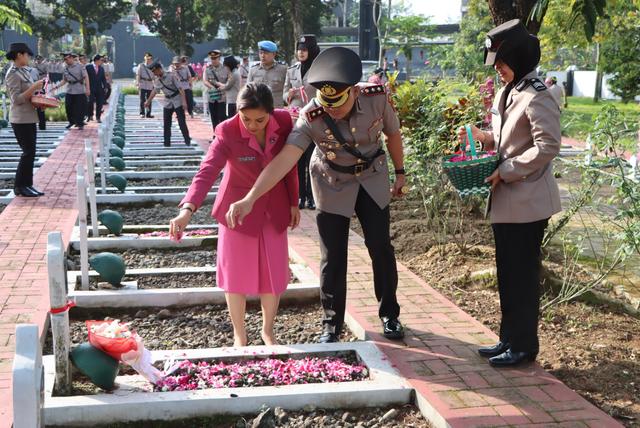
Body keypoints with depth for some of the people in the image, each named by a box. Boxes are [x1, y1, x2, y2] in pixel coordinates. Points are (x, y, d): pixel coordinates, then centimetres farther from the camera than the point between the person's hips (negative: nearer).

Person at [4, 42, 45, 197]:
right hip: (21, 119, -9)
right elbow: (16, 99, -19)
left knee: (30, 152, 11)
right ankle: (20, 186, 3)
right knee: (28, 152, -6)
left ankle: (27, 185, 17)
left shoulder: (24, 71, 12)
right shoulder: (13, 74, -14)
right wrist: (34, 88, -22)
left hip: (29, 117, 9)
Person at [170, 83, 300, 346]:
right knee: (237, 275, 7)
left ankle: (268, 330, 33)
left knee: (274, 274, 10)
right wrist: (187, 209, -50)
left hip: (274, 211, 3)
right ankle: (239, 335, 27)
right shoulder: (227, 132, -24)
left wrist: (293, 203, 6)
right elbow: (207, 172, -36)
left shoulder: (283, 122, -15)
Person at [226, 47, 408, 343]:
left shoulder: (378, 98, -25)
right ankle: (331, 325, 17)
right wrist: (250, 199, -50)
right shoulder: (311, 118, -30)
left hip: (373, 180, 2)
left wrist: (400, 172, 5)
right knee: (333, 258, 0)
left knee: (381, 249, 7)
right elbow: (285, 159, -40)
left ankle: (389, 315, 27)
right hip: (333, 187, -1)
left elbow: (393, 133, -5)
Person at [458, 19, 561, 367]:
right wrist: (484, 138, 4)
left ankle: (524, 346, 13)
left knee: (522, 274, 1)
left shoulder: (536, 97, -17)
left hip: (526, 201, -9)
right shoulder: (506, 93, 12)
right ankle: (509, 339, 26)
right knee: (507, 273, 15)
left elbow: (548, 147, -22)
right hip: (506, 199, 9)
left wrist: (504, 171, -20)